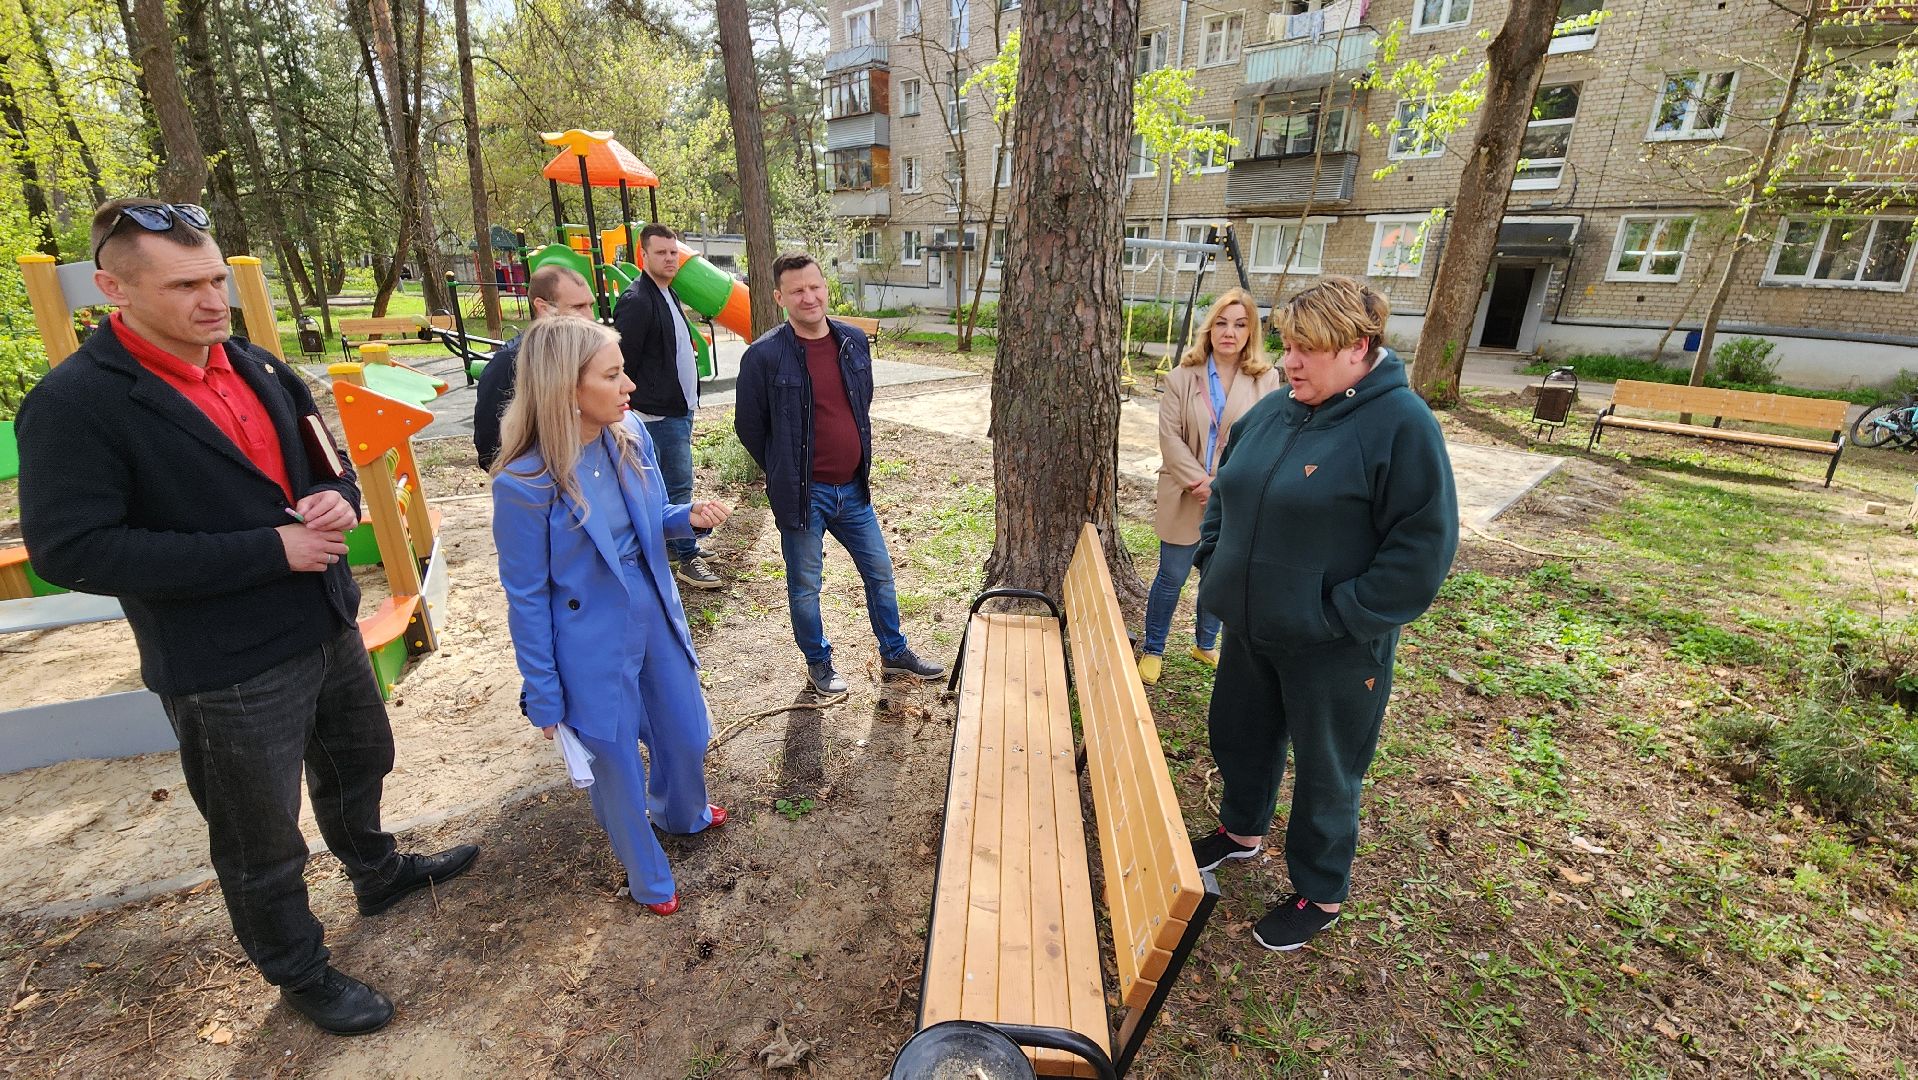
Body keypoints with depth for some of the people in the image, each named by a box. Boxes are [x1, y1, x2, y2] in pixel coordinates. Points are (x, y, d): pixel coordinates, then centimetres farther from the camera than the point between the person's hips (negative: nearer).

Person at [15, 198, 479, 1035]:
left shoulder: (256, 368, 4)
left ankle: (378, 874, 54)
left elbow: (324, 461, 15)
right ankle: (300, 975, 37)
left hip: (328, 628, 7)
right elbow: (72, 552, -21)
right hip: (227, 672, -6)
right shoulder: (75, 402, -16)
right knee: (263, 845, 13)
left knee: (359, 764, 27)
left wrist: (339, 498, -9)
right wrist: (271, 550, -24)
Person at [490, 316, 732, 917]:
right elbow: (526, 596, -14)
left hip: (656, 618, 6)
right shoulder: (526, 481, -23)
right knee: (617, 767, 15)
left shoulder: (631, 435, -8)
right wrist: (543, 697, -8)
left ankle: (683, 813, 57)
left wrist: (689, 518, -15)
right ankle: (648, 877, 43)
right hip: (592, 648, -5)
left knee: (685, 733, 23)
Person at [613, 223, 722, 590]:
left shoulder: (667, 294, 15)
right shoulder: (636, 300, -15)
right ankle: (688, 559, 4)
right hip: (660, 412, -9)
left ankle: (666, 545, 28)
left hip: (680, 408, 9)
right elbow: (623, 361, -17)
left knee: (669, 484, 16)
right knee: (680, 485, -5)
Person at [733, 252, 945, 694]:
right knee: (805, 587, 11)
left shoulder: (855, 340, 1)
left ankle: (894, 654, 35)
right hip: (803, 494, -5)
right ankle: (818, 663, 34)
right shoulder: (764, 355, -15)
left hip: (853, 488, 5)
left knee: (880, 573, 15)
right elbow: (749, 425, -4)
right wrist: (784, 474, 4)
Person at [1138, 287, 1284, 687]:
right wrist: (1199, 482, -16)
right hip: (1186, 499, -1)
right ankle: (1152, 650, 25)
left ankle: (1205, 645, 37)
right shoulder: (1182, 377, -3)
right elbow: (1170, 436, -8)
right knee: (1172, 577, 8)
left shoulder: (1267, 380, -1)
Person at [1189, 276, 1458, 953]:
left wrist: (1342, 617, -19)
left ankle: (1322, 895, 36)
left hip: (1333, 651, -6)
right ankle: (1242, 831, 50)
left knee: (1325, 772, 12)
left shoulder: (1402, 423, -17)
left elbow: (1423, 545, -19)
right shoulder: (1271, 412, 3)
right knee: (1237, 734, 22)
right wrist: (1213, 567, 6)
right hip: (1249, 630, 7)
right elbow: (1224, 495, 16)